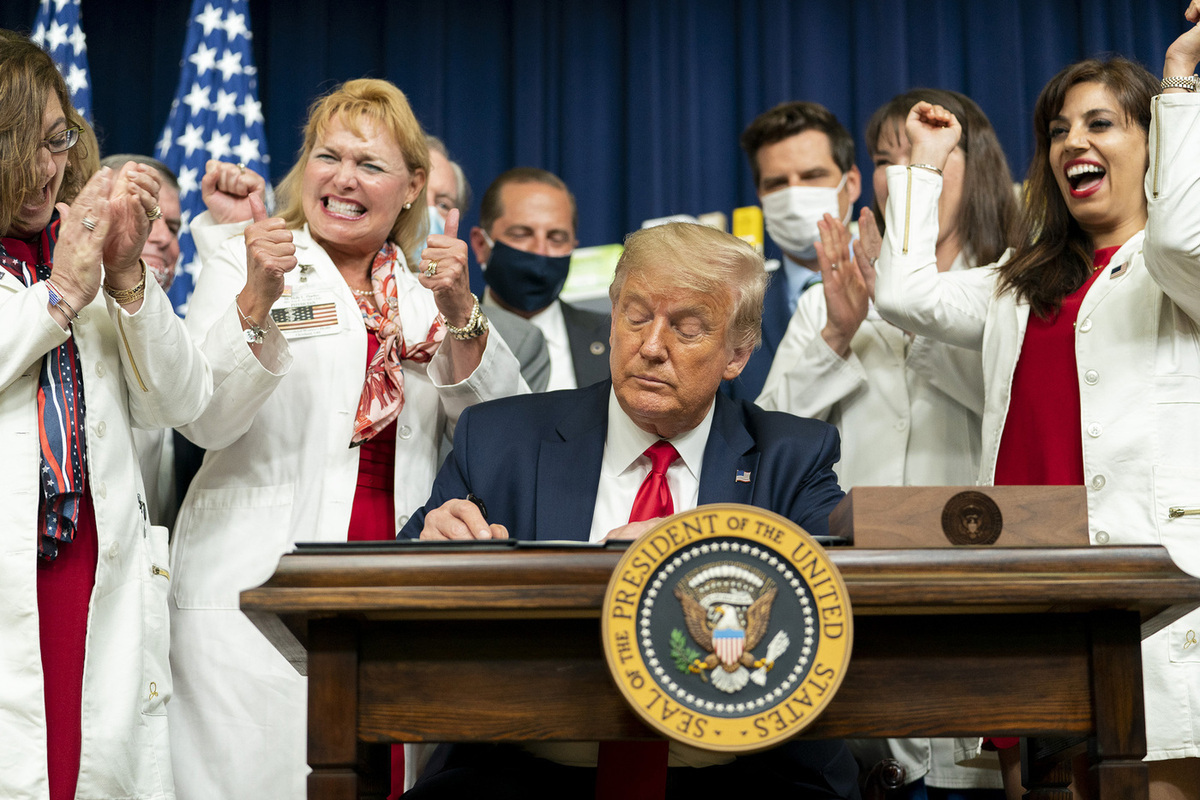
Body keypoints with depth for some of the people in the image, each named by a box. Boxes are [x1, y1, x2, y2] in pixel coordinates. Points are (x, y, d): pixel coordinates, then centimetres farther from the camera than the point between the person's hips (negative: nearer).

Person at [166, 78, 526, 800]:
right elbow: (206, 422, -11)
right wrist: (257, 298, -23)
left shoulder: (426, 286, 14)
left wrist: (459, 310, -9)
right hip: (255, 596, -3)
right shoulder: (243, 262, 3)